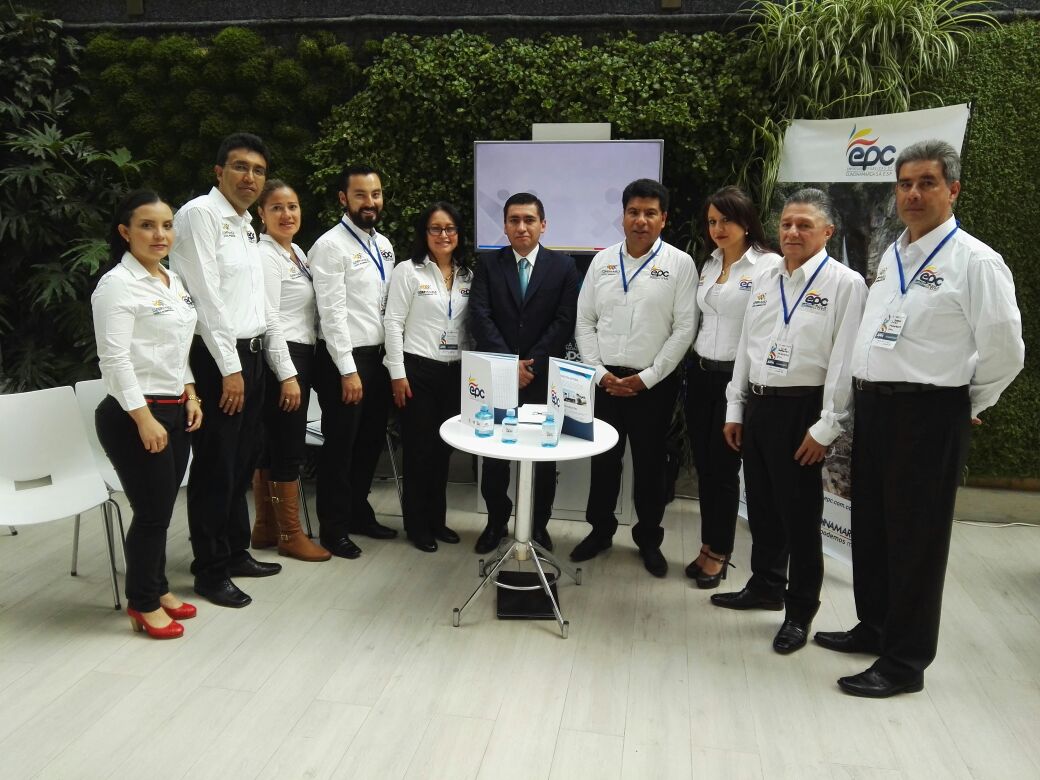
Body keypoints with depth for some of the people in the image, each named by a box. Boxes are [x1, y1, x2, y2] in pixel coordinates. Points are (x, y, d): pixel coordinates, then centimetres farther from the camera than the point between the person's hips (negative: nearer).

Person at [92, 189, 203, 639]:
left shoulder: (174, 281, 12)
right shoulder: (117, 285, -13)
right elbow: (115, 359, -18)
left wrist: (190, 396, 12)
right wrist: (144, 419, -20)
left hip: (175, 411, 8)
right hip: (134, 416, -7)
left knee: (162, 508, 14)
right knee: (152, 512, 1)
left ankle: (157, 589, 31)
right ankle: (144, 603, 19)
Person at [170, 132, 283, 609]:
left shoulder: (246, 225, 17)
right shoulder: (200, 214, -10)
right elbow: (206, 297, -17)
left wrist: (252, 360, 13)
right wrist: (229, 368, -18)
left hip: (249, 355, 9)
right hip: (215, 359, -8)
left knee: (241, 464, 16)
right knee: (215, 468, 0)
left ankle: (236, 553, 29)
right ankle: (209, 571, 13)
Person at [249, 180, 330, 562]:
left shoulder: (297, 251, 15)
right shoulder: (264, 255, -12)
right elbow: (269, 320, -18)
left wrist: (298, 369, 17)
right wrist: (287, 375, -20)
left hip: (300, 357, 9)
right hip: (280, 359, -9)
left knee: (271, 445, 13)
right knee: (290, 447, -3)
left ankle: (265, 527, 22)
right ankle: (291, 535, 8)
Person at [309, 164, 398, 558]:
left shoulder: (384, 245, 12)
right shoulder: (330, 246, -12)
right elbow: (332, 313, -17)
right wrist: (348, 370, -19)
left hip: (378, 356, 8)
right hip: (342, 359, -7)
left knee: (371, 441, 17)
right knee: (340, 446, 4)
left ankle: (359, 512, 34)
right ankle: (333, 527, 18)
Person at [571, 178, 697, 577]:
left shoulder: (679, 264, -4)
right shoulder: (603, 260, 6)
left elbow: (684, 329, -7)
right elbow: (585, 322, 6)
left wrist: (646, 378, -11)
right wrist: (600, 372, -4)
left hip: (654, 384, -2)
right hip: (605, 380, 3)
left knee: (649, 463, 10)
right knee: (603, 459, 12)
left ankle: (648, 538, 28)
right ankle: (600, 529, 30)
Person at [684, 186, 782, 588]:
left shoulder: (769, 265, -11)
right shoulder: (709, 264, 12)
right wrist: (695, 366, 14)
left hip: (738, 377, -7)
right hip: (700, 373, 7)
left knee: (723, 467, 3)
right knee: (703, 464, 12)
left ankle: (718, 551, 20)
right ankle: (708, 546, 26)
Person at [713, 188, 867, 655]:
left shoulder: (845, 284, -8)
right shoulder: (765, 278, 11)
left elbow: (843, 361, -12)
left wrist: (825, 428, -14)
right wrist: (735, 409, 12)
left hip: (802, 409, -6)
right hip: (757, 404, 6)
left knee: (800, 513, 4)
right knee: (761, 505, 17)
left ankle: (800, 612, 20)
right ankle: (765, 586, 36)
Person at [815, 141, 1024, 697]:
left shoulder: (974, 261, -11)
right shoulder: (891, 256, 13)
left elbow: (1005, 348, -10)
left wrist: (969, 406, 0)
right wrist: (866, 394, 15)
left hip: (928, 414, -8)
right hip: (872, 405, 8)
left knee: (915, 536, 2)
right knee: (870, 524, 17)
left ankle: (904, 661, 16)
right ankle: (875, 626, 35)